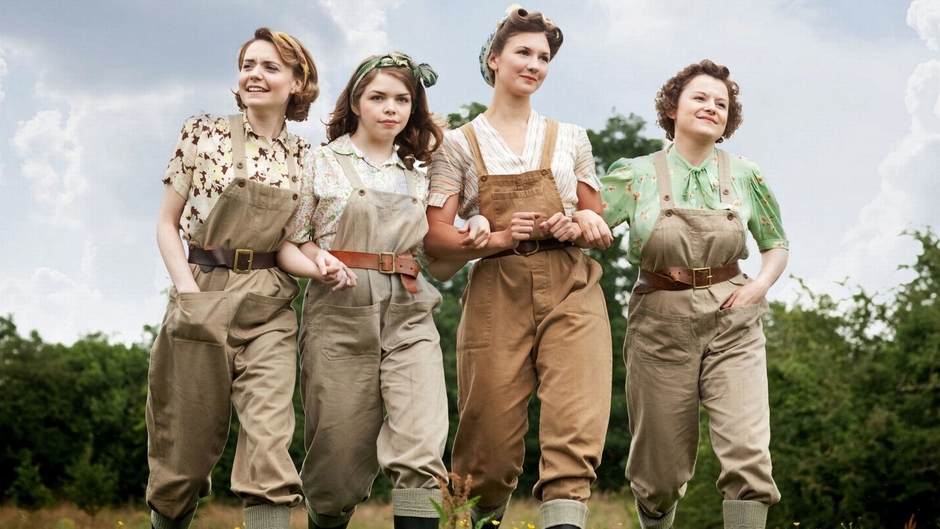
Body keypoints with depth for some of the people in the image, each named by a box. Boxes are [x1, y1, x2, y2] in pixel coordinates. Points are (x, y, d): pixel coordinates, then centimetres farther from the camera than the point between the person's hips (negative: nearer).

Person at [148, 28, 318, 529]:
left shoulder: (304, 156, 9)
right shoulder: (203, 133, 4)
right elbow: (167, 223, 5)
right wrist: (188, 291, -9)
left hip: (269, 308, 1)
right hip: (200, 296, -1)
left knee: (269, 441, -15)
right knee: (184, 448, 5)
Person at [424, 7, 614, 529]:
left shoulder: (570, 139, 16)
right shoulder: (459, 145, 9)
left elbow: (599, 222, 20)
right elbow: (437, 238, 2)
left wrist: (579, 224, -4)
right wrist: (498, 239, -14)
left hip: (571, 290, 1)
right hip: (496, 295, -1)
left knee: (577, 427, -16)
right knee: (492, 433, -1)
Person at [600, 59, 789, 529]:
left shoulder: (745, 177, 6)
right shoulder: (637, 175, 1)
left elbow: (777, 245, 17)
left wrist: (761, 284, -2)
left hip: (732, 324, 1)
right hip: (661, 325, -1)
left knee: (748, 453, -16)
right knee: (662, 467, 8)